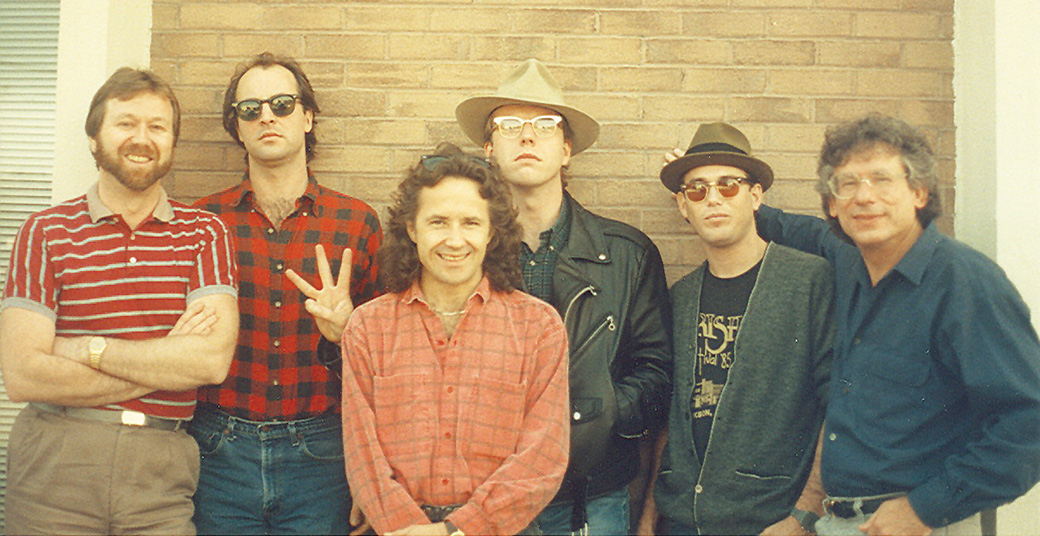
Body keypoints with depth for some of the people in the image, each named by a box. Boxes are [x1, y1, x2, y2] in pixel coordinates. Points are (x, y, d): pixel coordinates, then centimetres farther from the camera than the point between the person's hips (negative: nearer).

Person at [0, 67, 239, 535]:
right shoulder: (46, 232, 0)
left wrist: (86, 348, -12)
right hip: (52, 467, 0)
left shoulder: (204, 232, 2)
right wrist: (170, 359, -10)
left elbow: (214, 359, -11)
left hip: (160, 473, 1)